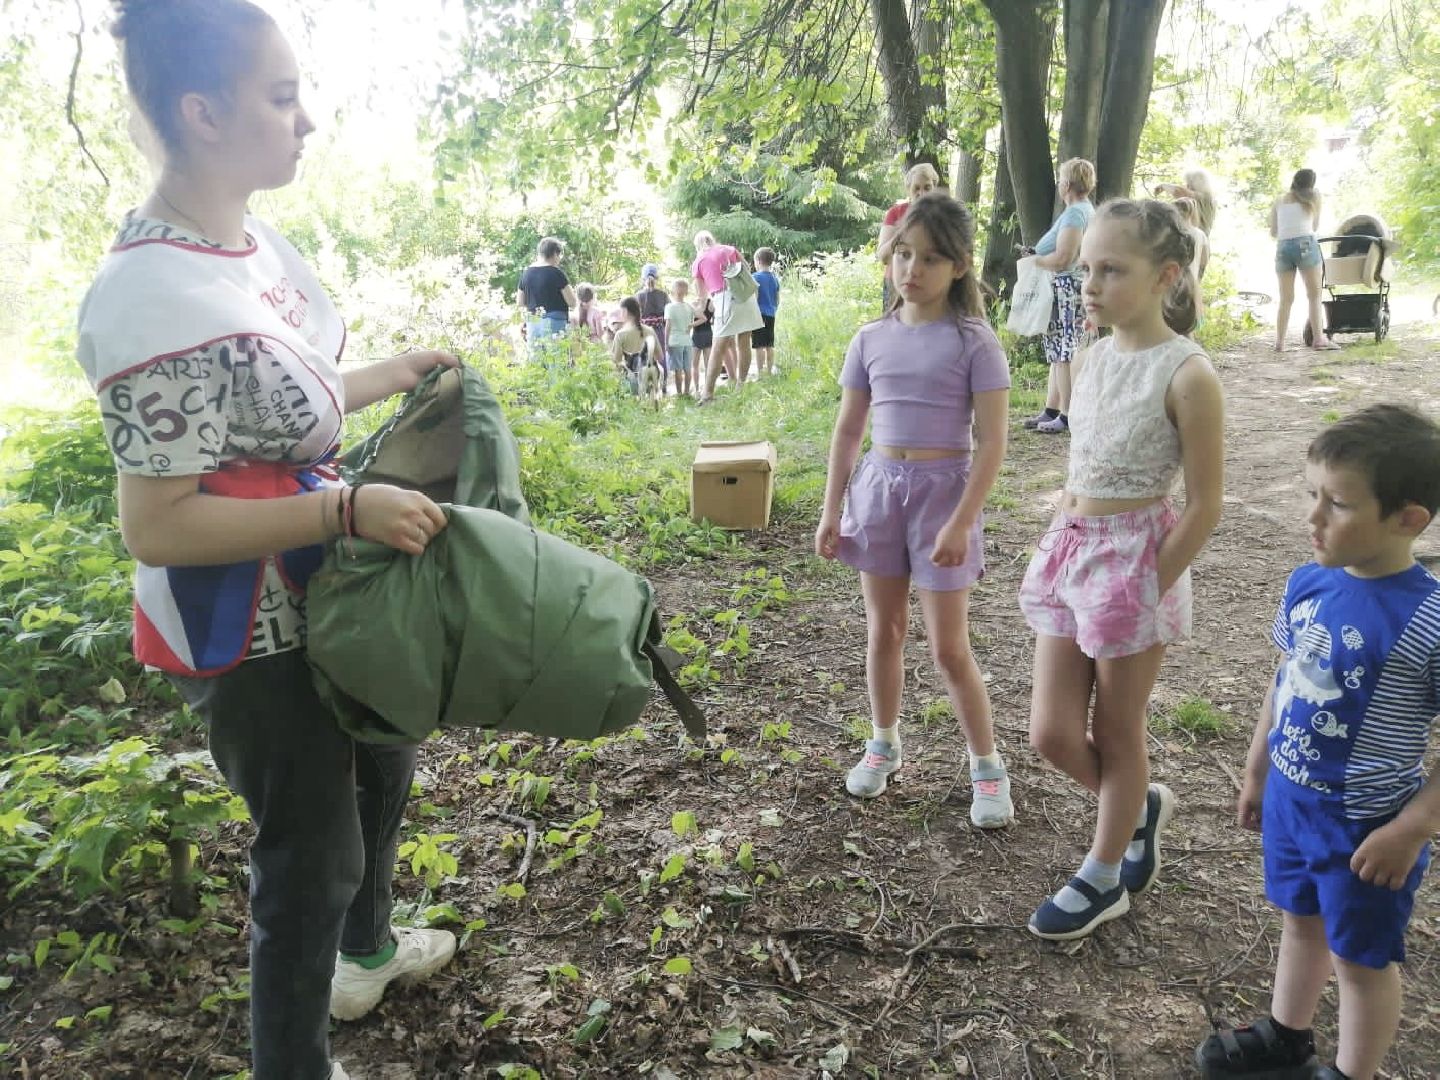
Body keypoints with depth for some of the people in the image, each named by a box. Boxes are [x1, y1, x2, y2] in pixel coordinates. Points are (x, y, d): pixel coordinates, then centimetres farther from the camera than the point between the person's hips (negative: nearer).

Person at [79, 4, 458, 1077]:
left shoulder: (251, 236, -1)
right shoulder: (158, 297, -28)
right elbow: (155, 525, -26)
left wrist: (391, 375, 13)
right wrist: (348, 506, -30)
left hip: (324, 593, 10)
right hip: (249, 633, -9)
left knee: (381, 770, 28)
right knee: (311, 848, 8)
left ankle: (365, 950, 55)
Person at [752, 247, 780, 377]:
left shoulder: (756, 277, -8)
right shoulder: (775, 278, 11)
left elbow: (754, 298, -12)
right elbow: (778, 300, 14)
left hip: (759, 314, -7)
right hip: (771, 315, 7)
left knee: (759, 345, -6)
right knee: (769, 345, 10)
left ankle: (761, 373, -8)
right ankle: (769, 371, 14)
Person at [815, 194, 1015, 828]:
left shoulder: (973, 341, -9)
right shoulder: (872, 339, 4)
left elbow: (991, 442, -11)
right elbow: (847, 429, 8)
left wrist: (962, 521, -18)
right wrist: (831, 511, 5)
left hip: (942, 489, -4)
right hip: (878, 485, 4)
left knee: (949, 647, 1)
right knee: (883, 630, 15)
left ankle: (987, 765, 20)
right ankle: (883, 745, 33)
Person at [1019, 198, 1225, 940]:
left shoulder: (1186, 374, -15)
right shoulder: (1092, 359, 6)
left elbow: (1204, 507, -13)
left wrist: (1147, 591, -12)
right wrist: (1060, 551, 10)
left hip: (1137, 559, -6)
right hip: (1070, 552, 7)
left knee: (1116, 733, 10)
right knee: (1051, 733, 9)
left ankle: (1103, 879, 31)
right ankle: (1140, 806, 39)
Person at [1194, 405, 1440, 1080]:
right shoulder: (1308, 583, -7)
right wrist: (1256, 772, 13)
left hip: (1365, 826, -6)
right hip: (1290, 800, 6)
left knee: (1361, 958, 16)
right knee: (1302, 922, 27)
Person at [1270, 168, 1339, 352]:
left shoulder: (1280, 201, 18)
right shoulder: (1314, 196, 13)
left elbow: (1273, 231, 17)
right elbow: (1315, 225, 21)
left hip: (1283, 247, 3)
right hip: (1305, 244, -3)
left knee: (1286, 299, 5)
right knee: (1314, 295, -1)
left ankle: (1279, 342, -4)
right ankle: (1318, 338, -12)